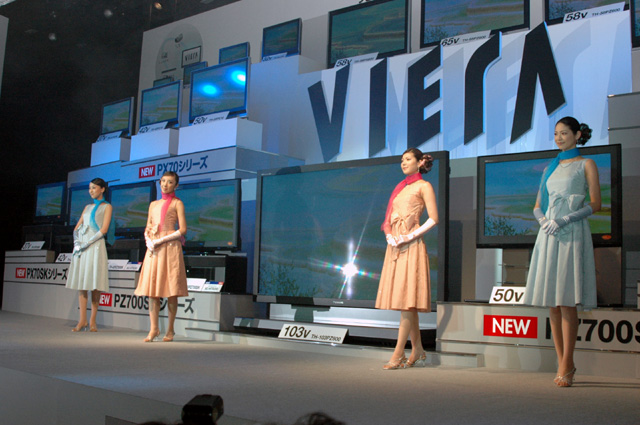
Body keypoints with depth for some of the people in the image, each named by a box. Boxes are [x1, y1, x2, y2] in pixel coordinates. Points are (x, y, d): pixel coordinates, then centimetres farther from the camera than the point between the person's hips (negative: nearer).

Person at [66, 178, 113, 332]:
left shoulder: (107, 207, 5)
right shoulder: (87, 207, 21)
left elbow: (104, 229, -6)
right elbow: (77, 228, 16)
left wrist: (87, 243, -13)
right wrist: (76, 242, -3)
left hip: (95, 246, -5)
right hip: (81, 247, 6)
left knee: (94, 284, -7)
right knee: (81, 283, 0)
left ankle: (93, 321, -2)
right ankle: (82, 321, 1)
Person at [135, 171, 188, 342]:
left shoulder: (177, 203, 4)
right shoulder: (153, 204, 19)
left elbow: (183, 230, -5)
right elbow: (147, 228, 19)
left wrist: (160, 241, -11)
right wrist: (148, 241, -2)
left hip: (170, 248, -5)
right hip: (153, 250, 5)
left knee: (171, 290, -4)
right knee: (151, 289, -1)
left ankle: (170, 329, 3)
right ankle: (154, 329, 1)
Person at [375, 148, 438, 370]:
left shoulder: (424, 186, 1)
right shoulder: (400, 187, 20)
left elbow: (434, 218, -6)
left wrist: (410, 236, -14)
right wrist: (389, 236, -1)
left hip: (411, 247, -7)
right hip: (395, 247, 7)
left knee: (407, 300, -10)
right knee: (404, 301, 7)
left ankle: (398, 354, -11)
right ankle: (418, 351, 14)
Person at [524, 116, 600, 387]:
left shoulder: (586, 165, 5)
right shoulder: (550, 169, 20)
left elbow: (595, 204, -4)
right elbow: (538, 206, 19)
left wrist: (564, 220, -14)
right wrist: (543, 220, -4)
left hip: (572, 235, -5)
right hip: (548, 236, 5)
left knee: (568, 302, -9)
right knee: (552, 303, 3)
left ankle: (566, 367, -6)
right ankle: (563, 362, 11)